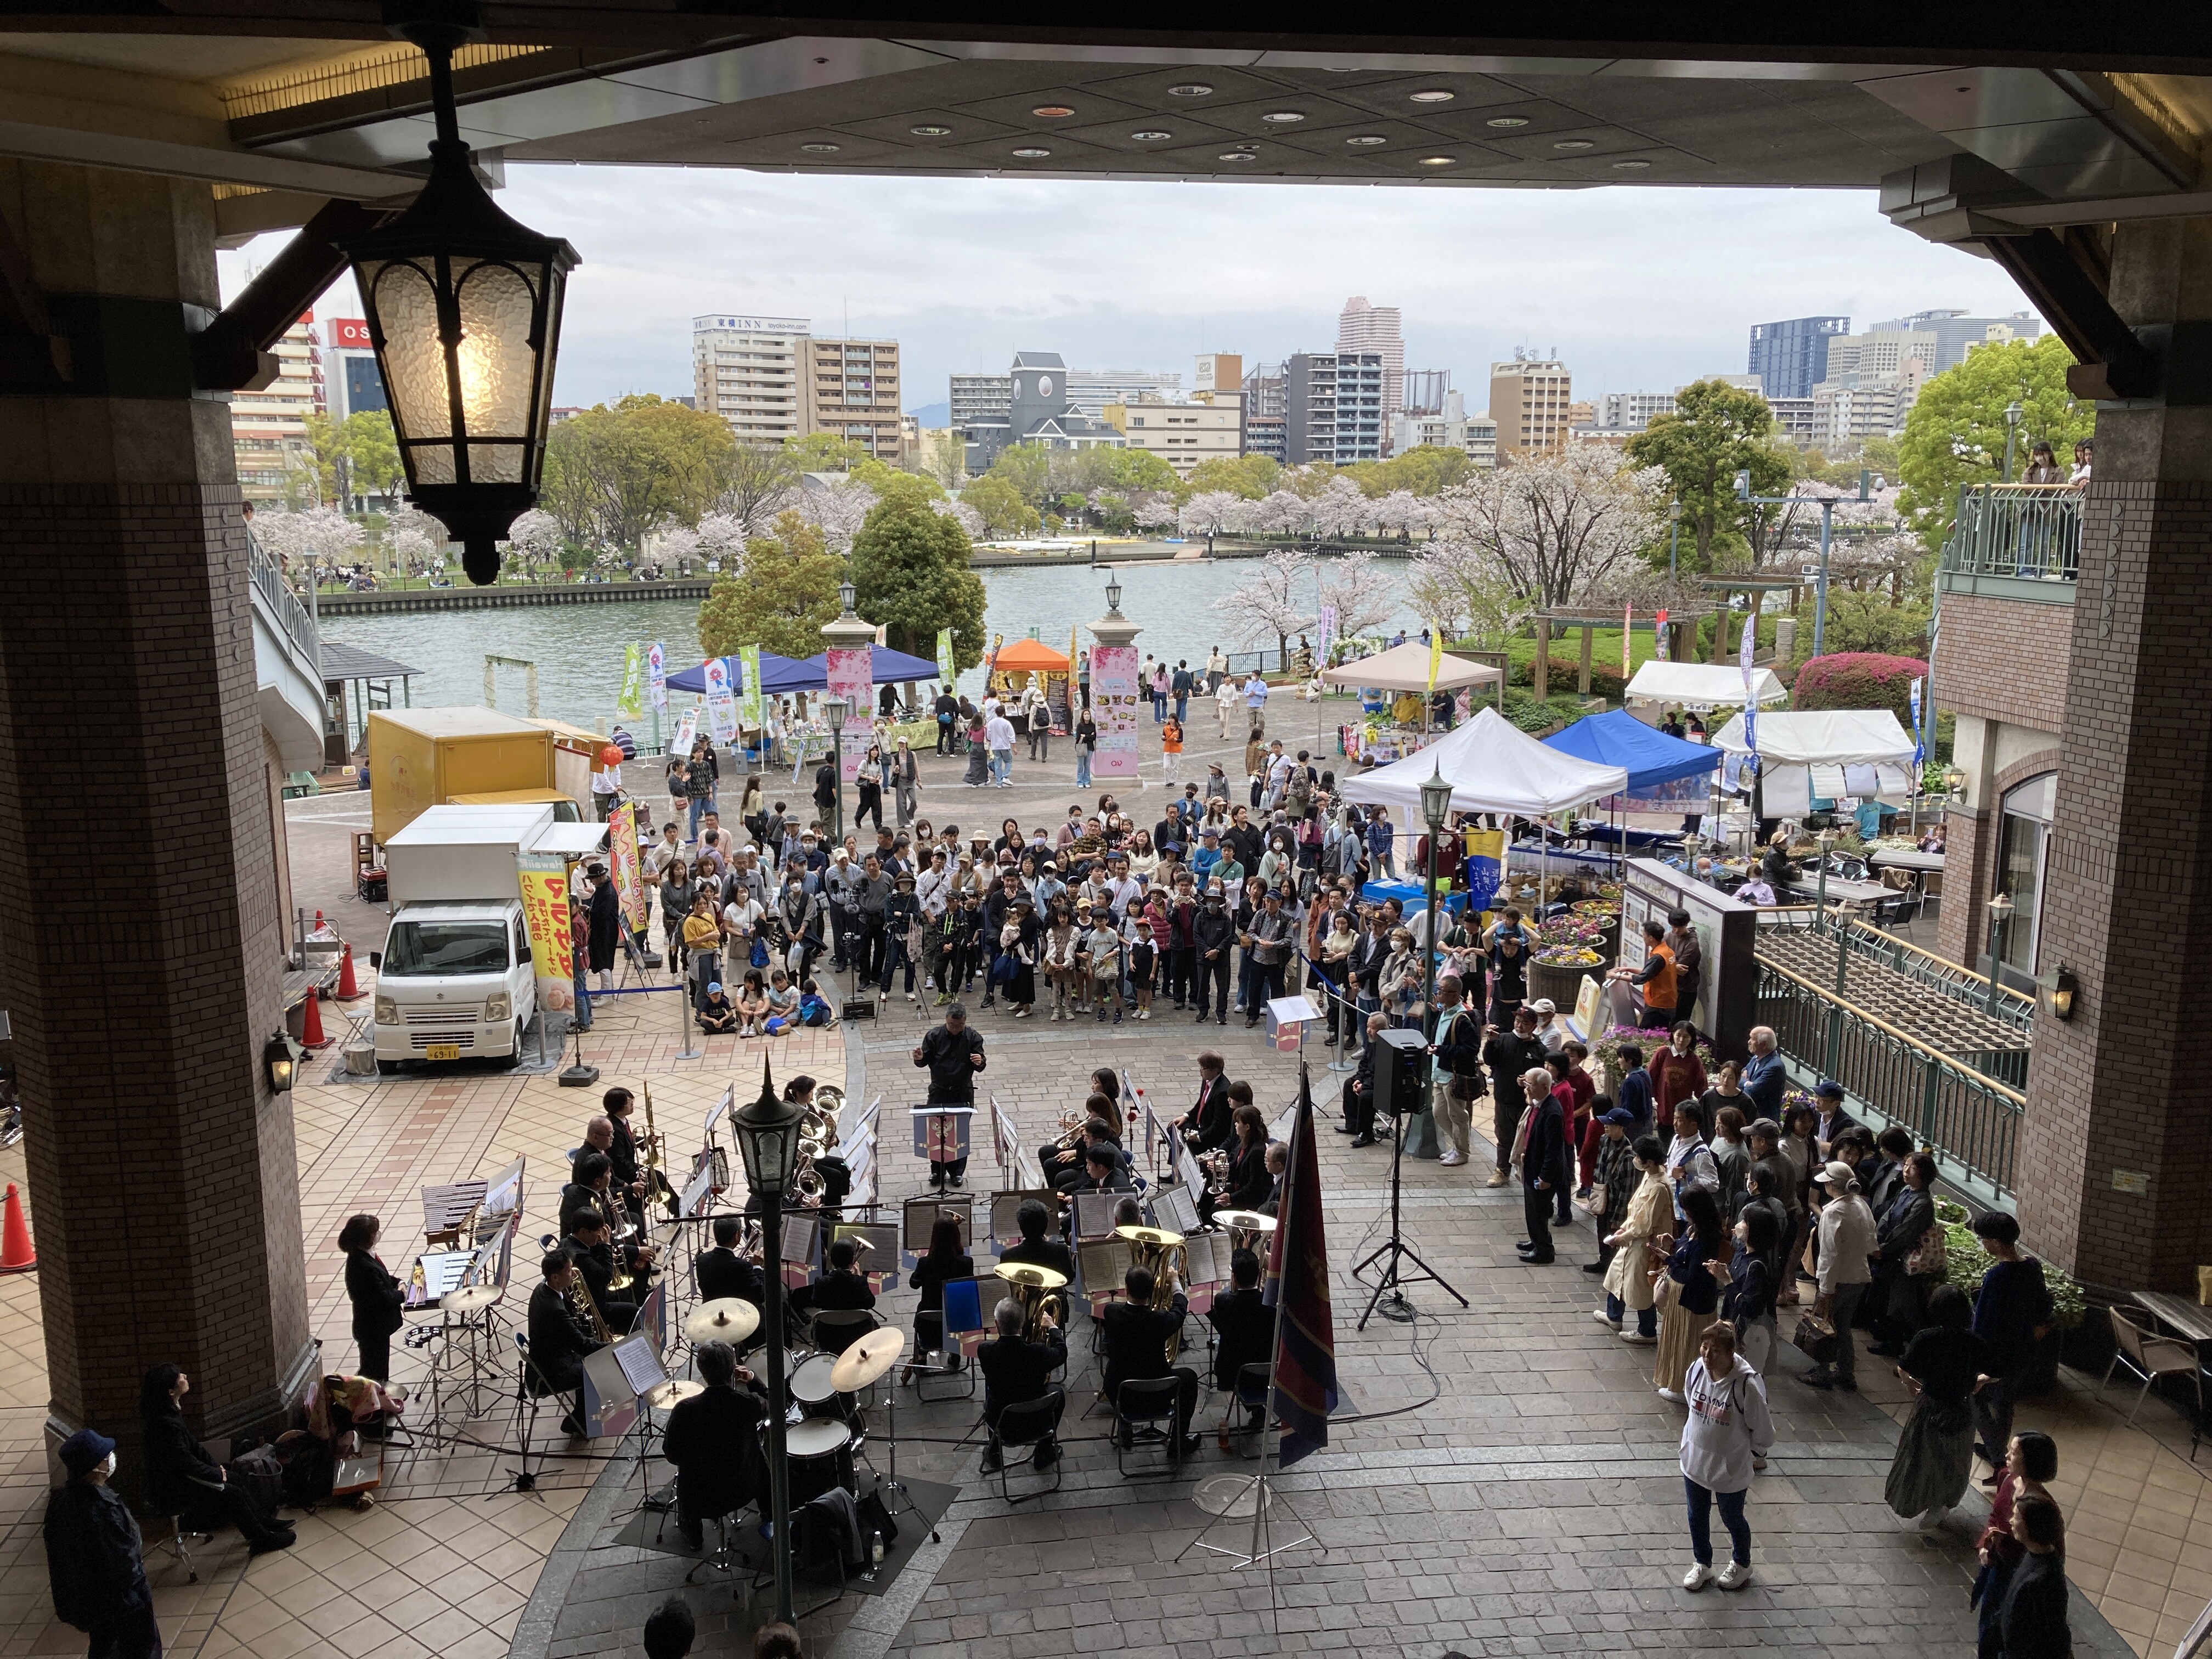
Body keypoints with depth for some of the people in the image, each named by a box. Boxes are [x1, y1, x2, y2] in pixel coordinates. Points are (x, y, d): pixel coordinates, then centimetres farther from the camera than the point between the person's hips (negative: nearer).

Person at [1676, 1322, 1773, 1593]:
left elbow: (1763, 1433, -16)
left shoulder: (1747, 1384, -31)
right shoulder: (1697, 1369, -16)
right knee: (1697, 1518, 22)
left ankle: (1741, 1565, 49)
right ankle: (1701, 1565, 47)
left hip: (1730, 1469, -4)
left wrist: (1743, 1451, -3)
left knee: (1732, 1520, 21)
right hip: (1695, 1460, 4)